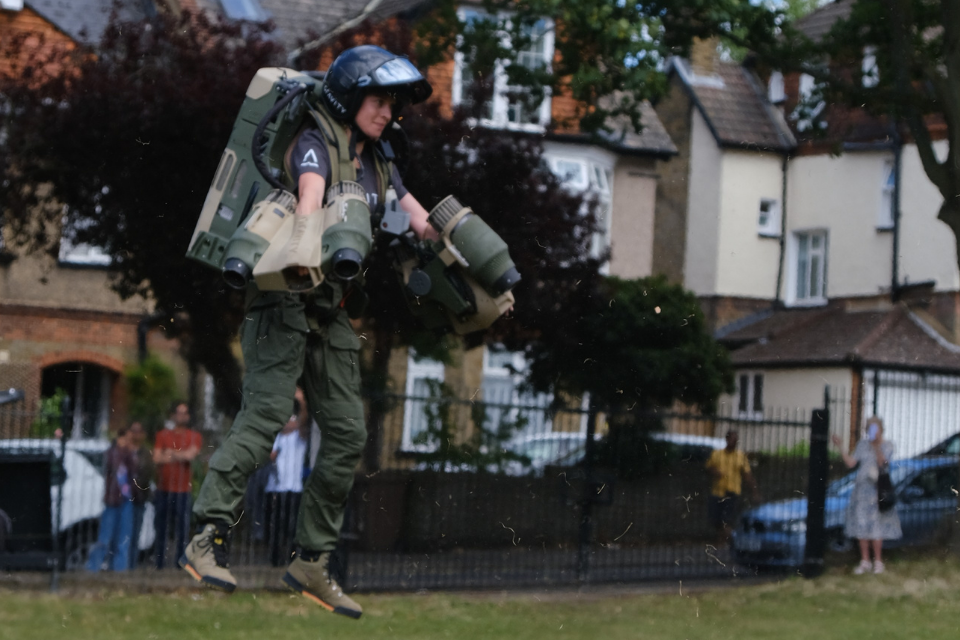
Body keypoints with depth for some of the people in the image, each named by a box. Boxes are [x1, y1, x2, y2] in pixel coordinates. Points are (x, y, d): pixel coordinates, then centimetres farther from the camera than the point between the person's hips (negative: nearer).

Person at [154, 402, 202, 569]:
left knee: (182, 528, -6)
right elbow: (157, 458, -1)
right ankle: (159, 562, 6)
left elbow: (190, 454, -10)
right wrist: (181, 456, -5)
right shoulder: (163, 435, 11)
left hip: (183, 489, -1)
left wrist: (170, 453, -1)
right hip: (163, 488, 1)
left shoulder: (194, 437, 8)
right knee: (161, 527, 2)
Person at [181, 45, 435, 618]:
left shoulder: (378, 162, 19)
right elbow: (310, 195, -25)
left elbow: (421, 222, 22)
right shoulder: (316, 143, -5)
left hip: (332, 313, 8)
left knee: (348, 434, 1)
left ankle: (312, 561, 8)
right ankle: (209, 539, -22)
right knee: (266, 412, -20)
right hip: (287, 298, -8)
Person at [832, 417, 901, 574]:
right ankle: (865, 561, 11)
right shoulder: (862, 444, 9)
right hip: (861, 488, 4)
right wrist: (840, 447, -4)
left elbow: (882, 463, -18)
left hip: (877, 489, -4)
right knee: (861, 525, 3)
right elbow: (850, 463, 4)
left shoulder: (887, 445, -2)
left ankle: (878, 561, 5)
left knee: (876, 526, -5)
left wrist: (876, 446, -31)